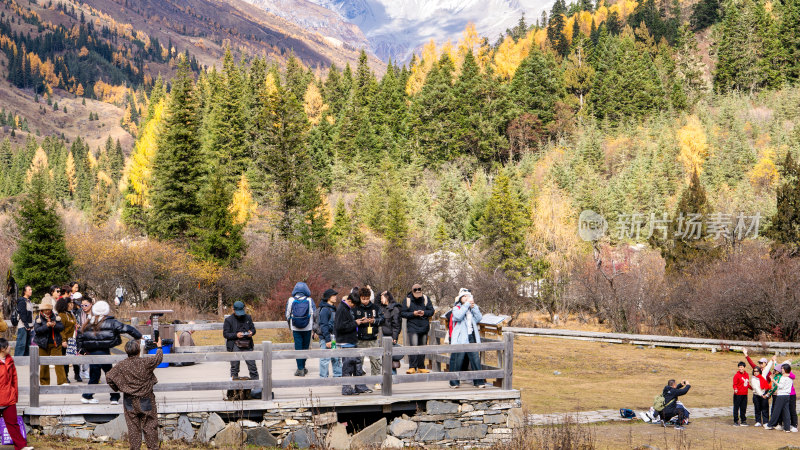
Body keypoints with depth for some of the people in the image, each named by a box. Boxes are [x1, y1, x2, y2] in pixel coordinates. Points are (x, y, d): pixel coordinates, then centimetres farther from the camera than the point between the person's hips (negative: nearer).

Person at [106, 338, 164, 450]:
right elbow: (158, 358, 4)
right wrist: (159, 347, 23)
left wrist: (117, 388, 10)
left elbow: (109, 377, -4)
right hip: (146, 401, -2)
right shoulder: (146, 362, -13)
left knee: (133, 426, 9)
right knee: (149, 425, 9)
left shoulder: (122, 365, -8)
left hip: (130, 402, 2)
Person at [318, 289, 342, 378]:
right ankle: (323, 377, 2)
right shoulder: (325, 309, -14)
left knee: (336, 358, 11)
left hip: (333, 337, 9)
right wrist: (327, 340, -20)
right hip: (326, 338, -9)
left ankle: (338, 375, 17)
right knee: (325, 358, -3)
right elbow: (323, 325, -17)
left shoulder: (334, 309, 15)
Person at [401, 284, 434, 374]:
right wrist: (413, 314, -16)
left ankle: (421, 367, 19)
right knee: (413, 346, -17)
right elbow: (402, 313, -3)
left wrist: (424, 313, -13)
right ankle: (412, 367, -17)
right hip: (412, 327, -4)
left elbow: (431, 311, 6)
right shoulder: (408, 300, -2)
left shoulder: (426, 299, 5)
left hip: (424, 327, 4)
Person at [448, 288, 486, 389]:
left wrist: (474, 306, -6)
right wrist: (467, 304, -16)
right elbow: (459, 316, -20)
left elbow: (479, 318, 2)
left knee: (476, 360, -2)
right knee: (457, 360, -2)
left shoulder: (473, 309, 18)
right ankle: (454, 382, 8)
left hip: (472, 338, 4)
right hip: (460, 339, -4)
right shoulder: (456, 308, 3)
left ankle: (479, 381, 3)